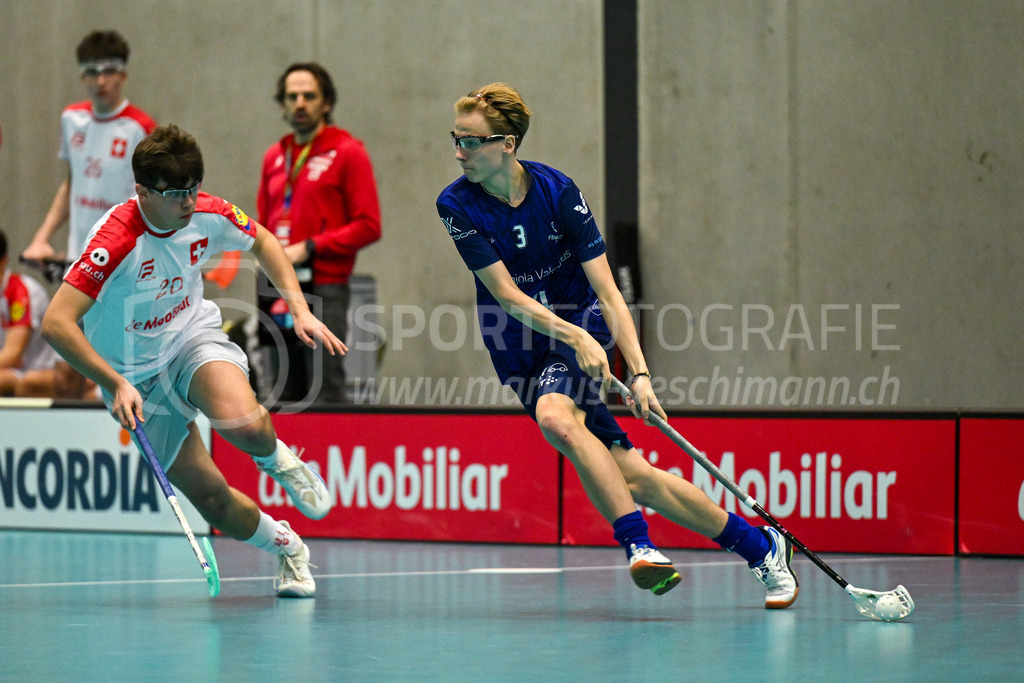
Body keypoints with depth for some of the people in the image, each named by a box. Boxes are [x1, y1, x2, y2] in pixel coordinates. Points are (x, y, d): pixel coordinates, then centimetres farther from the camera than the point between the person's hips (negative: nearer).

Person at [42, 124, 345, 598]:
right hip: (137, 376, -2)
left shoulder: (208, 215, -15)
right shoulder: (116, 242, -30)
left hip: (195, 337, 2)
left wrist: (299, 309, -3)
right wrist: (116, 384, -41)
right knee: (211, 499, -3)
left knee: (242, 423, -33)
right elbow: (56, 323, -35)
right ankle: (287, 547, 26)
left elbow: (262, 243, 8)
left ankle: (278, 461, 2)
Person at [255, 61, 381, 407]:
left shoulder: (348, 152, -2)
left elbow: (368, 225, -7)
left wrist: (309, 248, -11)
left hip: (325, 288, -6)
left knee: (325, 394, -12)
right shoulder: (274, 157, 16)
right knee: (285, 394, 7)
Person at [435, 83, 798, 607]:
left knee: (555, 417, -33)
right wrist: (574, 336, -30)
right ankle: (759, 546, -3)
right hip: (519, 347, 2)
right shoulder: (457, 206, -12)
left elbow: (607, 293, -14)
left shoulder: (557, 191, -14)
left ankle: (637, 542, -22)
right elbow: (507, 295, -15)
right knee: (630, 475, -9)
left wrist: (639, 374, -23)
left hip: (581, 332, -2)